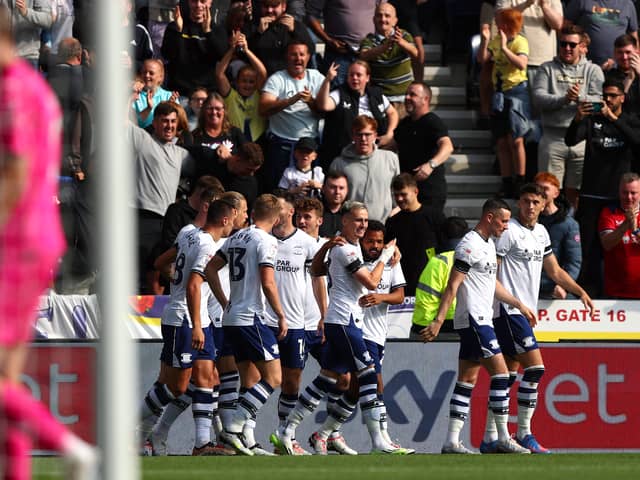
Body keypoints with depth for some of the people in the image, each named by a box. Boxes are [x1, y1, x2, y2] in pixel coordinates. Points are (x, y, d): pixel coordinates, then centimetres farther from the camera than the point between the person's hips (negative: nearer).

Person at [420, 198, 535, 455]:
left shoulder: (488, 243, 17)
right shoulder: (469, 245, -13)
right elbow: (452, 285, -17)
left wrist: (520, 305, 30)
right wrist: (439, 321, -21)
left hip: (480, 320, 10)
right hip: (473, 320, -10)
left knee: (467, 379, 6)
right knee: (500, 372, -9)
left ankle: (452, 442, 4)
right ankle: (503, 438, -6)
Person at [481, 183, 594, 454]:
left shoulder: (541, 233, 14)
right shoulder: (508, 231, -11)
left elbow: (554, 271, 25)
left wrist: (581, 292, 17)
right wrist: (514, 302, -19)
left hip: (525, 312, 8)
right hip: (508, 310, -8)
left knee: (509, 374, 7)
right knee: (535, 367, -15)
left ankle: (490, 440, 9)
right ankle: (524, 435, -11)